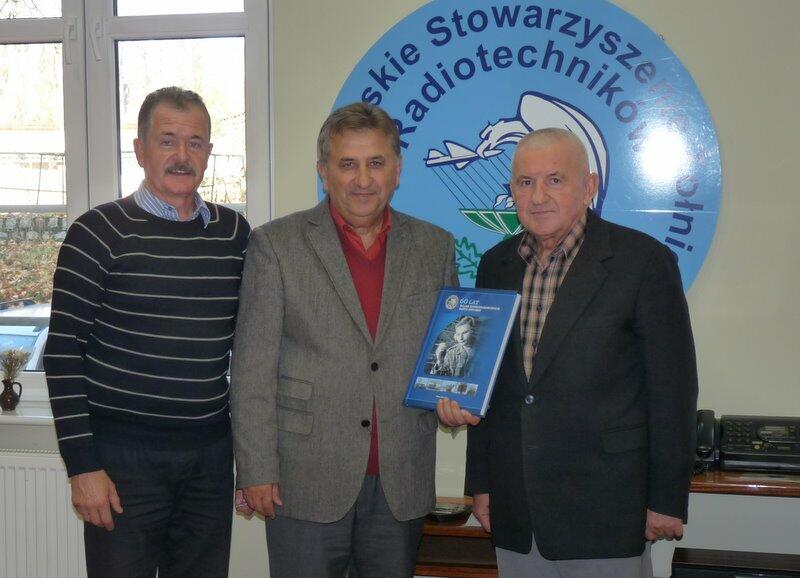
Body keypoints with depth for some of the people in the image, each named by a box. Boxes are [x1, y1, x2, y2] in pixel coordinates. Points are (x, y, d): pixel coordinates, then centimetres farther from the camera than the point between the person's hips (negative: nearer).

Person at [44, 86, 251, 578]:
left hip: (211, 453, 4)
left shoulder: (234, 232, 6)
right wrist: (82, 466, -11)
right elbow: (63, 354, -8)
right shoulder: (99, 234, -7)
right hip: (123, 455, -4)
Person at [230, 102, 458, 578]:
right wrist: (257, 470, -7)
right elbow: (253, 369, -4)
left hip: (402, 483, 3)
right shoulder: (276, 245, -2)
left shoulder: (435, 247, 7)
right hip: (306, 482, -3)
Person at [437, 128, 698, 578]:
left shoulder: (644, 260, -9)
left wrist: (667, 501, -7)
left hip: (605, 509, -4)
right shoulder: (497, 264, 8)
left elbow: (673, 387, -7)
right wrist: (481, 482, 12)